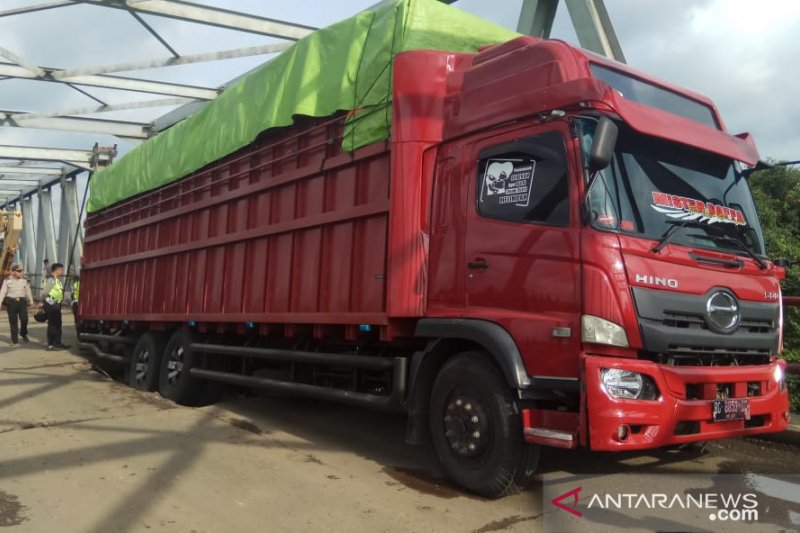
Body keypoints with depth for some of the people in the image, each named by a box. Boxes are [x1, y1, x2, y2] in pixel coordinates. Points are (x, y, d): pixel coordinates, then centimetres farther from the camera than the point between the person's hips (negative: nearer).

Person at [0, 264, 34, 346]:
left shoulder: (24, 280, 7)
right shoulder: (8, 280, 2)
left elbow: (28, 291, 11)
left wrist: (31, 301, 8)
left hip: (22, 302, 1)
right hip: (11, 302, -1)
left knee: (24, 319, -10)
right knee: (13, 321, 2)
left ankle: (24, 334, 17)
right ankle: (14, 340, 10)